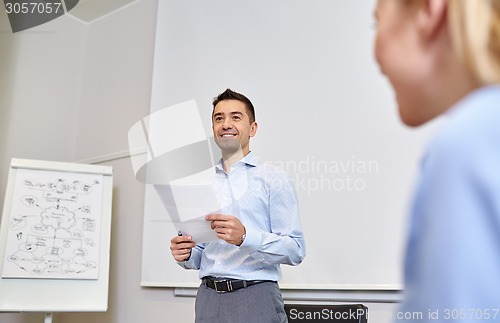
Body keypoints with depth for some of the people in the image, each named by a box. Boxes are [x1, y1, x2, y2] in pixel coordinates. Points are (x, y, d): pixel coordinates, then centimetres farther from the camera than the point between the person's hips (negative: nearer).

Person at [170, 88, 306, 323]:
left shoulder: (272, 179, -4)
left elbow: (295, 249, -11)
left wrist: (245, 237, -24)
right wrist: (186, 254, -5)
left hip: (255, 297, -4)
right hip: (208, 298, 5)